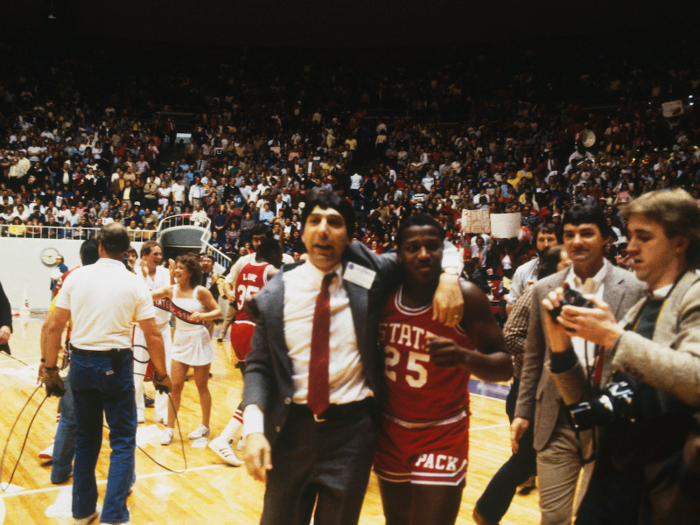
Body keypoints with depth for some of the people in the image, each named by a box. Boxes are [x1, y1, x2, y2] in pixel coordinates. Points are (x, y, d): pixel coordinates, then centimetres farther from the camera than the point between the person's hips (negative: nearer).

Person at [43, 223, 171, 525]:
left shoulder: (76, 277, 0)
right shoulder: (134, 284, -5)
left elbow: (54, 327, 1)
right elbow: (153, 335, -4)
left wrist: (50, 369, 10)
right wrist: (161, 373, 7)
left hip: (81, 363, 3)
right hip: (115, 365, -3)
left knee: (85, 440, 16)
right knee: (123, 441, 6)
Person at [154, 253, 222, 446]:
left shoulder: (200, 292, -9)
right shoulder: (171, 290, 1)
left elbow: (218, 312, -7)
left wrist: (202, 316, -23)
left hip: (199, 341, -3)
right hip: (180, 341, 4)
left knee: (202, 386, 7)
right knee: (175, 386, 0)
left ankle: (205, 426, 21)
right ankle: (169, 428, 9)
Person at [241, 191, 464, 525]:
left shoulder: (368, 275, -3)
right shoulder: (275, 295, -2)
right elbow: (258, 366, 1)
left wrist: (448, 277, -13)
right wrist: (254, 428, -13)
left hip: (352, 432, 0)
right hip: (291, 430, 1)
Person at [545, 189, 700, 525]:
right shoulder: (637, 311, 15)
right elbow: (590, 401, 13)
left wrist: (615, 337, -20)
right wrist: (561, 346, -2)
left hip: (668, 488, -6)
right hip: (614, 474, 7)